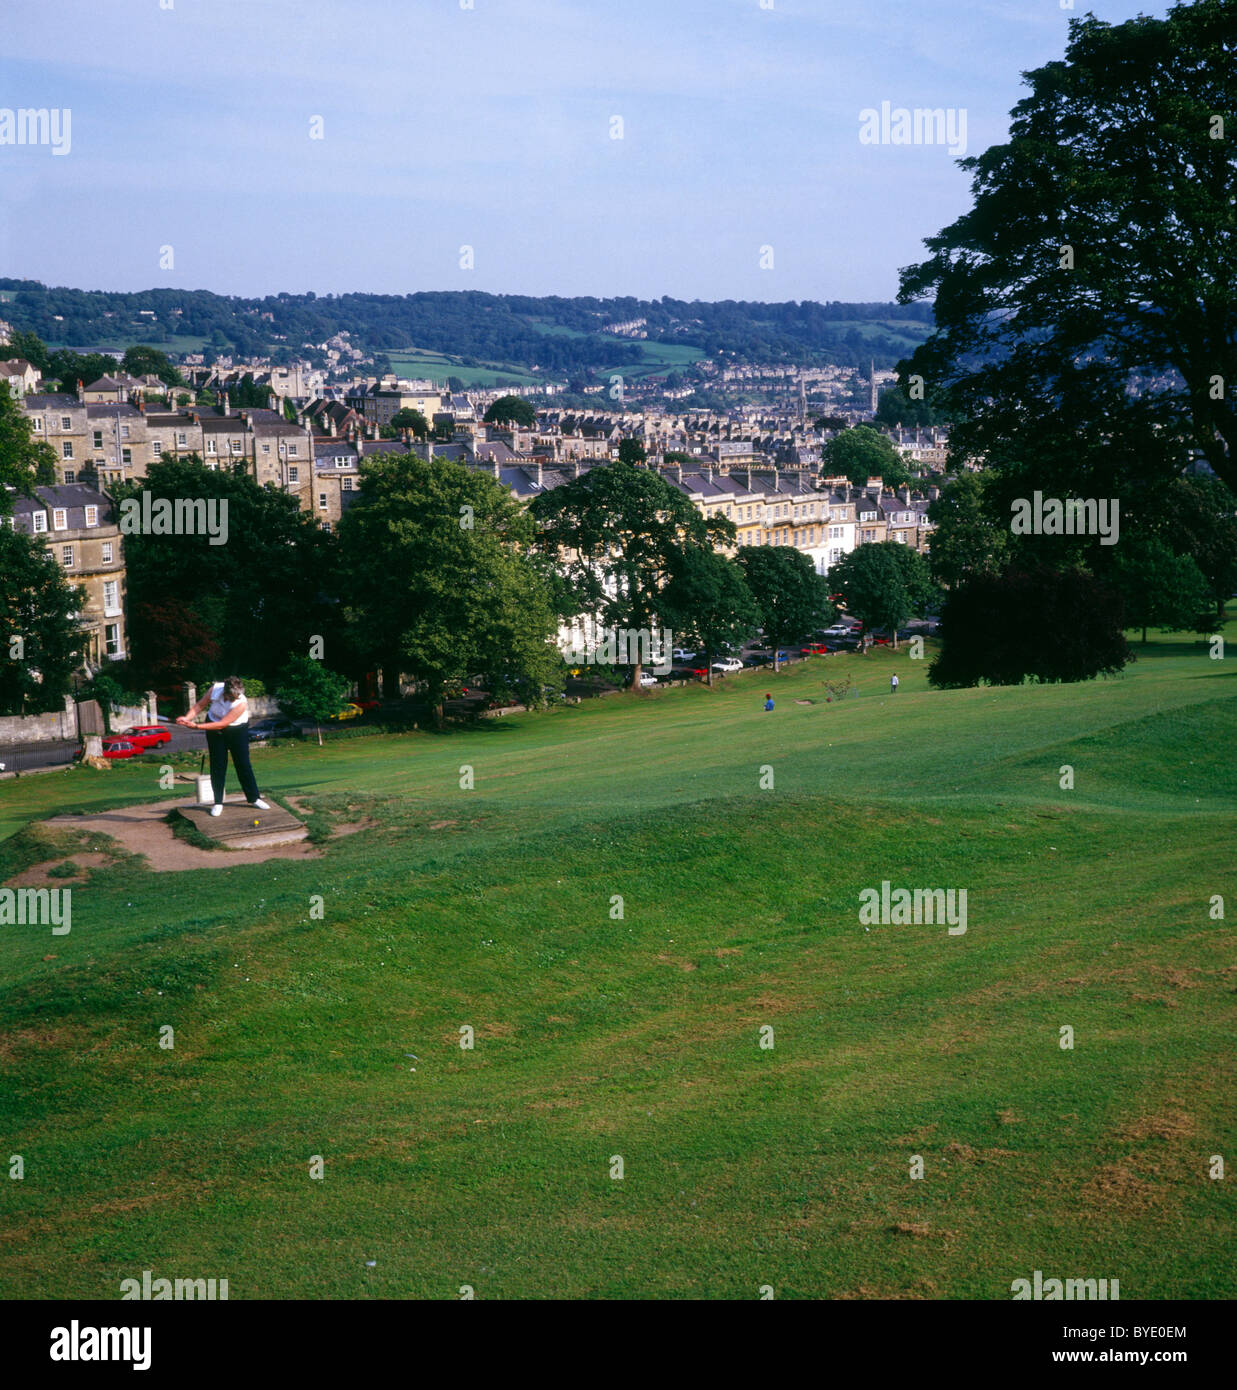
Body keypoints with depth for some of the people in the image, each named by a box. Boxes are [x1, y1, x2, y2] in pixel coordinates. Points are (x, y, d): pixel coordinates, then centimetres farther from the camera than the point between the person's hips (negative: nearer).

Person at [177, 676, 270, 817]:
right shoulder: (215, 689, -23)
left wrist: (197, 726, -34)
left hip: (237, 730, -2)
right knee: (217, 765, 1)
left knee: (243, 764, -1)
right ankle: (218, 803, 7)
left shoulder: (241, 703, -32)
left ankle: (254, 798, 13)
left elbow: (222, 724, -31)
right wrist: (187, 718, -28)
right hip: (214, 728, 2)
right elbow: (200, 705, -10)